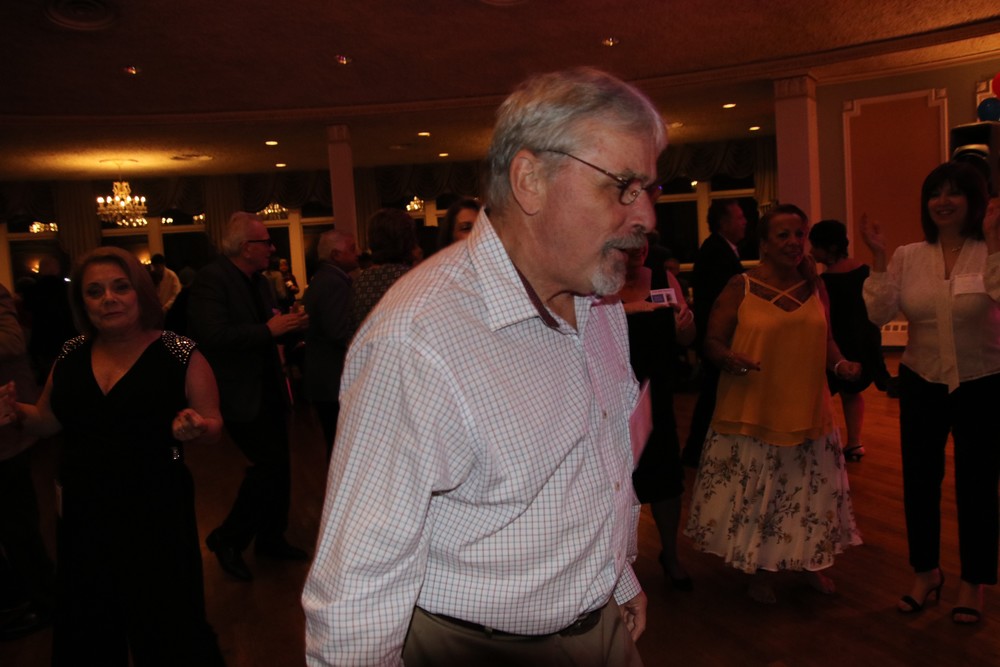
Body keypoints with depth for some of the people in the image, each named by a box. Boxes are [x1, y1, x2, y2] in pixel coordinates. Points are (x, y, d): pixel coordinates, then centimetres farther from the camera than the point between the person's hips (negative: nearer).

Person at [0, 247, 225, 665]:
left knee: (167, 631, 9)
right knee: (86, 633, 21)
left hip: (157, 513, -4)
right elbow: (48, 420, 15)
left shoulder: (181, 354, -9)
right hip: (83, 513, 5)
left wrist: (194, 428, -28)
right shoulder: (71, 355, 3)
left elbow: (213, 427, -6)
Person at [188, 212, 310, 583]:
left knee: (278, 464, 13)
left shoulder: (259, 281, 12)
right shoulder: (212, 279, -15)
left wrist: (289, 324, -2)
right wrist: (268, 330, -24)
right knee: (268, 463, -10)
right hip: (242, 395, -9)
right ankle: (227, 540, 10)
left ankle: (271, 538, 29)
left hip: (269, 389, 9)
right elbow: (214, 335, -27)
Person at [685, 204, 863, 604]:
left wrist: (840, 364, -3)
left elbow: (824, 339, 16)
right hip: (752, 413, -4)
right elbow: (712, 341, -6)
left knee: (810, 493, 15)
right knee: (754, 495, 6)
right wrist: (728, 358, -27)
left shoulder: (814, 286, 6)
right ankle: (761, 571, 28)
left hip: (807, 410, 4)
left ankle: (810, 564, 38)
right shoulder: (740, 288, -7)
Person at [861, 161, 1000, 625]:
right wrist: (878, 258, -15)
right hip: (922, 385, 3)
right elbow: (879, 313, -9)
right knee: (919, 481, 11)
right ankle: (925, 572, 32)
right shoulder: (908, 256, 0)